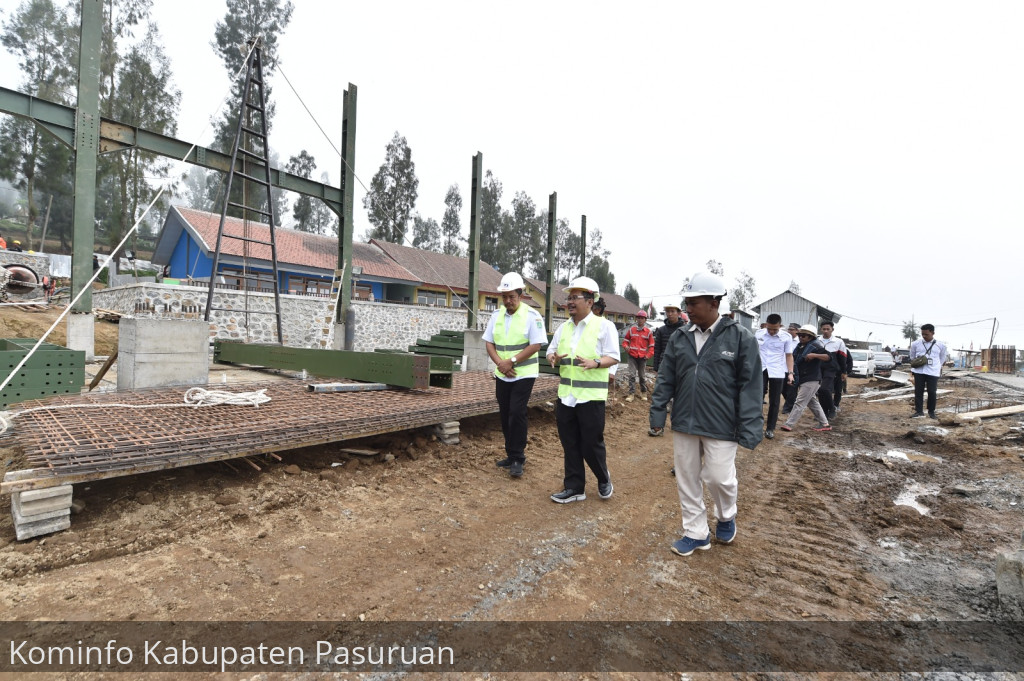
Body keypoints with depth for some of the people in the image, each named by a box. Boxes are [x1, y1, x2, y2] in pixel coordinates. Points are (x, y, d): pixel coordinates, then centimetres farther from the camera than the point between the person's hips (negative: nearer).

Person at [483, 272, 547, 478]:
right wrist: (500, 363, -11)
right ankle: (511, 455, 24)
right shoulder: (496, 316, 6)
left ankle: (518, 459, 2)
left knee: (517, 414, -10)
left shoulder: (531, 315, -10)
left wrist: (511, 361, -18)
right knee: (505, 415, 11)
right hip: (502, 375, 6)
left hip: (524, 375, -6)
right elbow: (489, 343, 5)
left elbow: (536, 345, -15)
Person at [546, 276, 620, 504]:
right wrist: (554, 357, -10)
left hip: (591, 396, -5)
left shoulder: (603, 326, -7)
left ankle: (604, 479, 32)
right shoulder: (563, 327, 10)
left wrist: (595, 363, -29)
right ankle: (574, 487, 25)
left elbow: (613, 356, -10)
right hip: (565, 395, 6)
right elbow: (551, 351, 14)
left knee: (591, 444, 4)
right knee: (570, 444, 11)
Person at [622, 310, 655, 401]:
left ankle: (643, 393, 25)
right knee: (632, 375, -5)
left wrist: (649, 355, -6)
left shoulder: (649, 331, 1)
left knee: (642, 376, 11)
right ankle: (631, 394, -2)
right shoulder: (632, 329, 3)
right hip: (632, 356, 0)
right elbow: (626, 339, 14)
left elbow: (652, 345, 5)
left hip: (642, 357, 0)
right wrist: (626, 346, -7)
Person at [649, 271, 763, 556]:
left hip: (721, 426, -4)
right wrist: (657, 413, 5)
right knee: (686, 479, 11)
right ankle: (696, 533, 30)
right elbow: (665, 379, 8)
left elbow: (750, 386, -9)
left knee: (719, 478, 4)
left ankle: (726, 517, 38)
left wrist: (749, 429, -12)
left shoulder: (740, 337, -9)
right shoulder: (679, 338, 3)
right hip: (684, 423, 4)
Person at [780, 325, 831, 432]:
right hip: (803, 379, 9)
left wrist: (815, 355, -30)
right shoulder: (800, 346, 14)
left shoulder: (816, 345, -10)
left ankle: (788, 424, -11)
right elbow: (794, 359, 25)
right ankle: (824, 424, 27)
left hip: (811, 380, -9)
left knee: (800, 403, -10)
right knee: (812, 402, 17)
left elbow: (828, 357, -17)